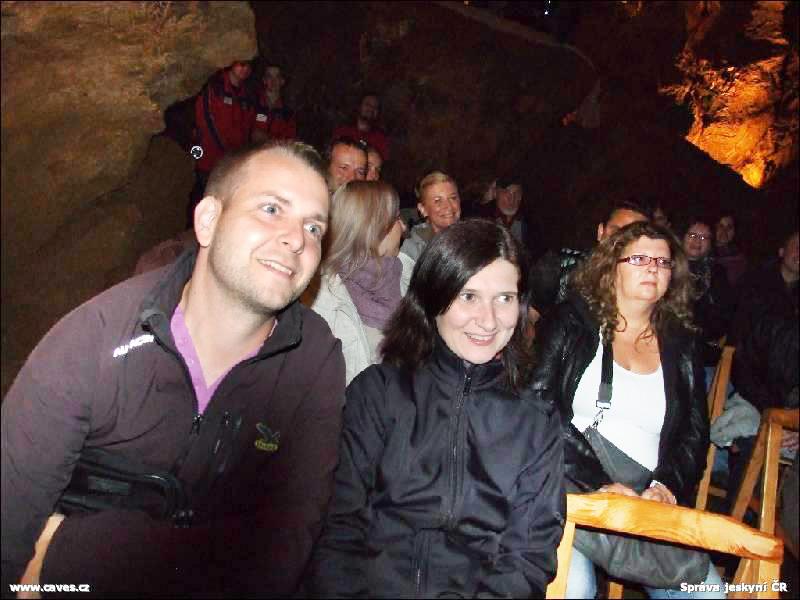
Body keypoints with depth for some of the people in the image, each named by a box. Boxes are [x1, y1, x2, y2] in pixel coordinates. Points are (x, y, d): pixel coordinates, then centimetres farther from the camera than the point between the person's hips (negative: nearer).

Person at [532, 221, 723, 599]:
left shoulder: (680, 344, 16)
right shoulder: (571, 322, 3)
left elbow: (695, 434, 13)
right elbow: (541, 406, -8)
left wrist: (668, 486, -6)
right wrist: (598, 484, -15)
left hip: (648, 499, 4)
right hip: (568, 488, -4)